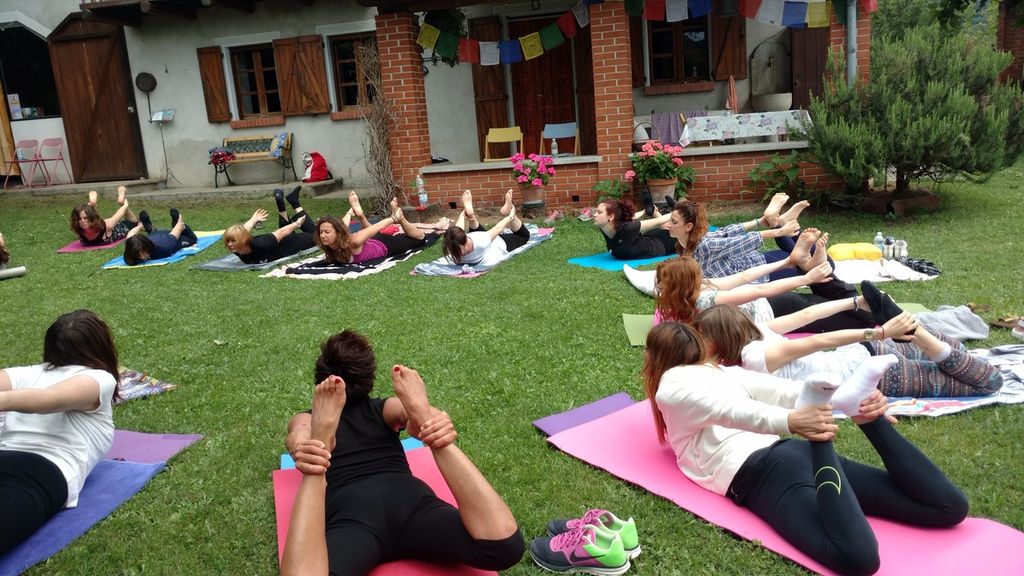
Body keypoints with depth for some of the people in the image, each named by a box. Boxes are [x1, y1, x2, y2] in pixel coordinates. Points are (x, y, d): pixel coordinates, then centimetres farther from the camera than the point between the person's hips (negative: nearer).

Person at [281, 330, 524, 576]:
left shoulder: (306, 419, 28)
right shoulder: (385, 407, 29)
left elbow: (298, 436, 3)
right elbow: (410, 410, 5)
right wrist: (432, 421, -17)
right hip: (408, 497, 1)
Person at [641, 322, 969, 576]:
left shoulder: (668, 390, 8)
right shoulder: (725, 371, 30)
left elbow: (729, 410, -12)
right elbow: (788, 391, 13)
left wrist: (791, 421, -28)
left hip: (759, 472, -8)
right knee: (949, 506, 5)